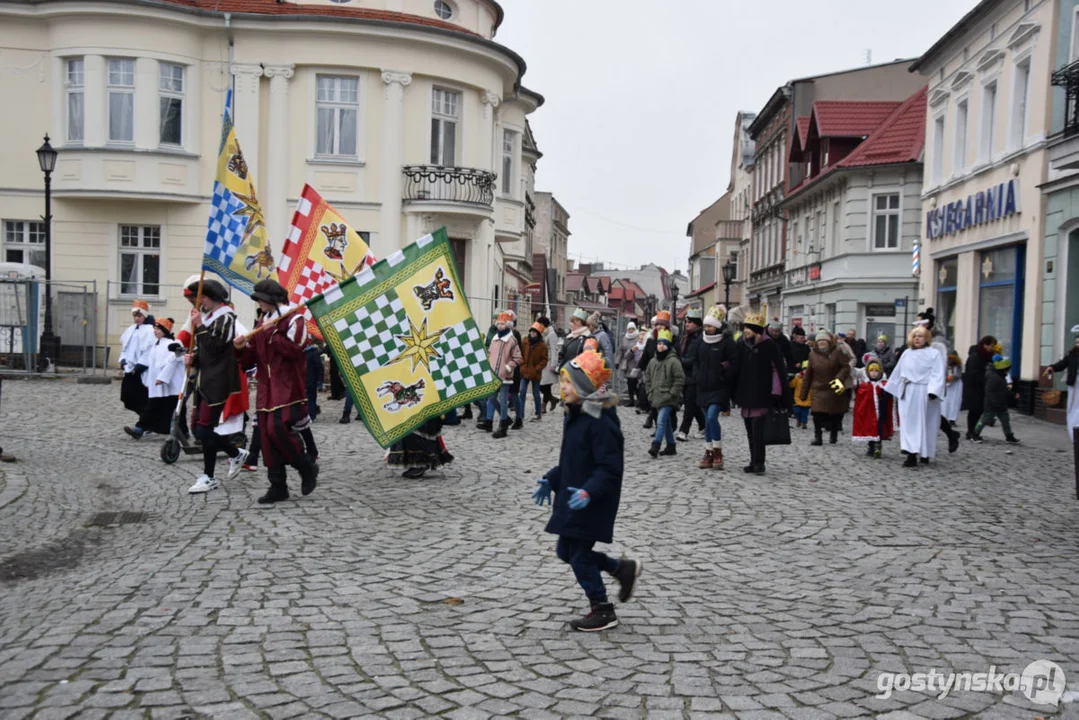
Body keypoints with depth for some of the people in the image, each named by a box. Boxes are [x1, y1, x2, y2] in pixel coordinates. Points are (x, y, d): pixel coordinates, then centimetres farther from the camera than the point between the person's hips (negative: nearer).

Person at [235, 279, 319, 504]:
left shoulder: (294, 319, -5)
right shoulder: (262, 322, 18)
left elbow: (295, 350, -20)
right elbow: (253, 358, 19)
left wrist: (272, 333, -17)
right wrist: (244, 348, -2)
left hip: (287, 387, -8)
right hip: (267, 387, 8)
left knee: (278, 428, -19)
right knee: (267, 434, 4)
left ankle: (307, 467, 3)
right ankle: (278, 486, 10)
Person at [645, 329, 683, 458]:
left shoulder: (673, 361, -10)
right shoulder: (653, 361, 11)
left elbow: (680, 379, -11)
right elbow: (648, 377, 23)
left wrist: (672, 393, -14)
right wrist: (650, 392, 14)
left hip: (667, 399, -7)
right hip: (656, 398, 7)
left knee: (661, 421, -17)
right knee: (666, 423, 14)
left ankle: (655, 446, -21)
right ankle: (671, 446, 22)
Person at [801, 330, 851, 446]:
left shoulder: (837, 352, -5)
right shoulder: (813, 354, 3)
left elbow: (846, 367, -9)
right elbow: (808, 375, 7)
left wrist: (840, 379, -29)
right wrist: (803, 393, 6)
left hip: (835, 390, -1)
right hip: (819, 390, 1)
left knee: (836, 414, 9)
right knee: (817, 414, -12)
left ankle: (834, 435, 28)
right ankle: (817, 437, -5)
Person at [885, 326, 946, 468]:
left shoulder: (934, 354, -3)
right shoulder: (906, 353, 14)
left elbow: (938, 375, -11)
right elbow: (898, 372, 19)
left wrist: (933, 391, -23)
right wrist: (892, 390, 21)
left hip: (923, 394, -5)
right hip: (907, 394, 5)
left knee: (924, 424, -1)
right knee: (909, 424, 1)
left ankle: (925, 454, 3)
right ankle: (912, 455, 2)